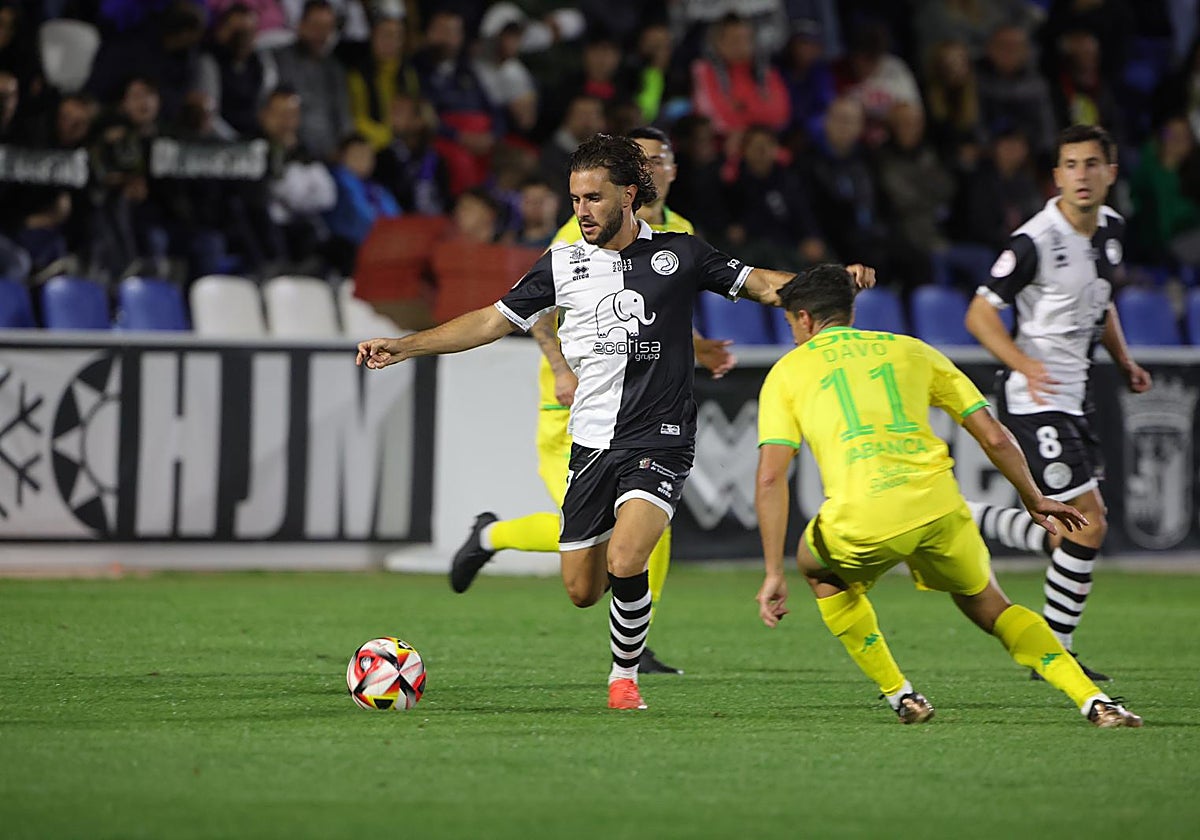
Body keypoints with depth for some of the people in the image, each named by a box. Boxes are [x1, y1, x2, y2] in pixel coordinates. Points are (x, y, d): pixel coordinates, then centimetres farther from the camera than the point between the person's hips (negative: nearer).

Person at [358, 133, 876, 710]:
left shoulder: (679, 254, 1)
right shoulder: (562, 265, 7)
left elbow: (762, 285, 7)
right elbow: (492, 321, 11)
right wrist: (401, 347, 5)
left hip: (660, 441, -3)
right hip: (592, 442, 3)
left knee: (623, 563, -25)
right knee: (581, 590, 3)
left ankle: (624, 675, -2)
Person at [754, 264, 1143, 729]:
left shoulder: (787, 372, 17)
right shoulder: (911, 350, 24)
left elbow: (770, 478, 3)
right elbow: (994, 437, 19)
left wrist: (773, 575, 4)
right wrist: (1033, 499, 35)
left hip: (860, 521, -2)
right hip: (937, 507, 2)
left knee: (818, 567, 32)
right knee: (989, 607, 25)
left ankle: (901, 697, 25)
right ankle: (1094, 700, 6)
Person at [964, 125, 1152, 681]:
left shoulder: (1111, 229, 7)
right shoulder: (1036, 240, -18)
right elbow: (980, 314, -15)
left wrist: (1124, 362, 12)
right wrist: (1025, 364, -29)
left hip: (1072, 395, 9)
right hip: (1034, 399, -9)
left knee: (1089, 524, 10)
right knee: (1086, 525, -11)